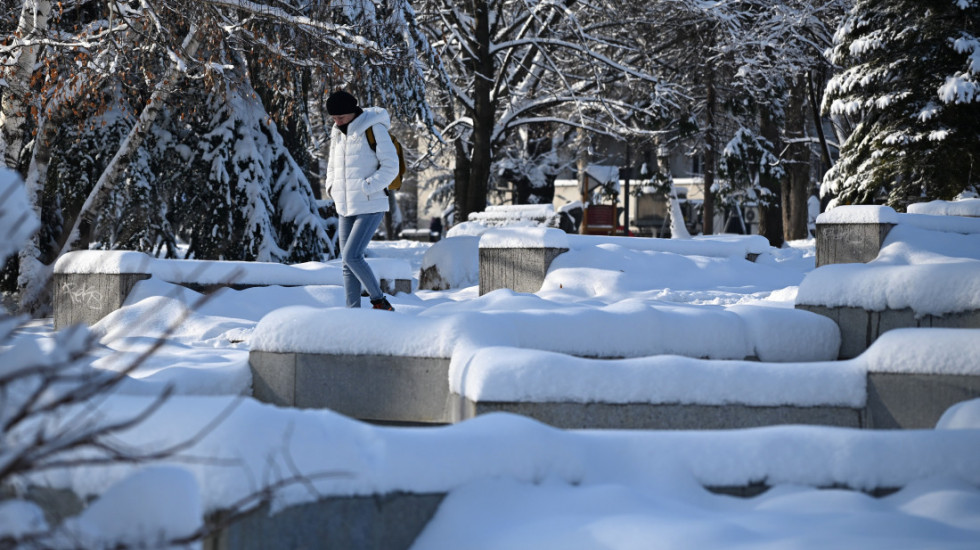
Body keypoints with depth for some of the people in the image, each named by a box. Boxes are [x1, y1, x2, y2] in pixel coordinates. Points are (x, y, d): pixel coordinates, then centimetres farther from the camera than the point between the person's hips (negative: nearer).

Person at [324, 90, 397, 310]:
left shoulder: (374, 129, -10)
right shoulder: (337, 133, 11)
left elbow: (390, 167, -13)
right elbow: (333, 166, 24)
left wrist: (365, 189, -17)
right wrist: (332, 188, 6)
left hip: (370, 207, -7)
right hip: (346, 209, 7)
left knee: (352, 256, -16)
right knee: (347, 264, 4)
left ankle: (380, 302, -2)